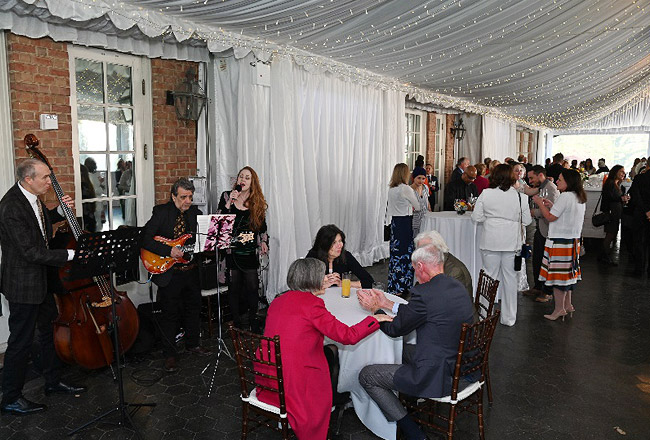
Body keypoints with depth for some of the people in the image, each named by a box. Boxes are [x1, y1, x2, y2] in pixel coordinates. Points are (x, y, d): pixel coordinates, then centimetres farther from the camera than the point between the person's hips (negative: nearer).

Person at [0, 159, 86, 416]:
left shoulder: (32, 198, 0)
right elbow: (30, 252, -29)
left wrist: (61, 210, 4)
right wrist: (69, 255, -28)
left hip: (42, 279, 10)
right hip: (23, 284, -9)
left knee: (49, 331, 20)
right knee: (21, 341, 4)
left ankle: (53, 382, 37)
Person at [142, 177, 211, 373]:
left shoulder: (195, 212, 5)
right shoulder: (161, 212, -9)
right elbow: (146, 239, -16)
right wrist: (168, 250, -25)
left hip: (191, 270, 5)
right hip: (169, 273, -5)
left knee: (194, 309, 17)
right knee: (170, 314, 4)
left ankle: (193, 343, 37)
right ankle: (170, 354, 19)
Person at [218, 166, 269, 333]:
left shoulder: (258, 201, 8)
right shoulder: (226, 196, 5)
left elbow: (262, 225, 16)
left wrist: (263, 241, 7)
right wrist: (229, 203, -14)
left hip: (250, 250, 1)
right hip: (231, 249, -1)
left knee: (252, 285, 0)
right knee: (234, 285, 4)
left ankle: (254, 320, 15)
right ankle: (236, 322, 15)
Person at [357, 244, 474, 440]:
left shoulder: (424, 293, -23)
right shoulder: (457, 286, 4)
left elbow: (395, 329, -8)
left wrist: (375, 308, 8)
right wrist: (387, 304, 23)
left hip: (438, 376, -9)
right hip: (465, 366, 9)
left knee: (366, 375, 5)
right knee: (406, 350, 32)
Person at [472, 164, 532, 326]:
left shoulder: (485, 194, -7)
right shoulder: (519, 196, -5)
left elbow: (476, 217, -3)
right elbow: (527, 220, 3)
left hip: (491, 241, -1)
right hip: (512, 242, 1)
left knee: (490, 276, 9)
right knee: (510, 278, 10)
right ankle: (508, 317, 20)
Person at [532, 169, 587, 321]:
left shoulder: (565, 196, -16)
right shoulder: (580, 197, 13)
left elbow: (550, 217, -16)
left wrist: (540, 203, -4)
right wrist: (551, 206, 15)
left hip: (560, 241, -10)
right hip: (574, 240, 10)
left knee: (558, 274, -3)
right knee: (568, 273, 17)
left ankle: (559, 309, 3)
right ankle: (568, 305, 26)